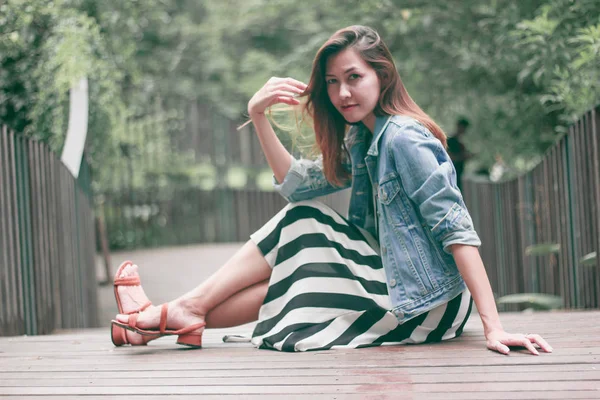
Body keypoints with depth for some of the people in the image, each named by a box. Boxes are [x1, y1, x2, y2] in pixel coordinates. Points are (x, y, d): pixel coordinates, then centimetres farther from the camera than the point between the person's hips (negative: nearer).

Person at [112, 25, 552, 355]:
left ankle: (186, 311, 4)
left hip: (428, 304, -8)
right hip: (400, 284, 8)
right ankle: (188, 315, 8)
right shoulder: (362, 138, 11)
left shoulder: (403, 139, -16)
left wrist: (494, 327, -30)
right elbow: (297, 183, 11)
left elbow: (457, 228, -23)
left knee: (299, 227, -4)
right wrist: (259, 116, -1)